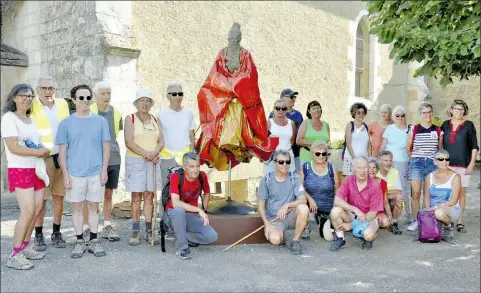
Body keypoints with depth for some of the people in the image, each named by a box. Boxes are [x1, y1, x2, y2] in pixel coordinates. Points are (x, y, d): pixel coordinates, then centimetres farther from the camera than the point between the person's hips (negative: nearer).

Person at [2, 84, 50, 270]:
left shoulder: (31, 119, 15)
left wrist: (44, 151, -1)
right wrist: (41, 152, -14)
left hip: (37, 169, 8)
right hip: (20, 170, -8)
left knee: (37, 210, 6)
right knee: (28, 211, -13)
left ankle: (25, 246, 20)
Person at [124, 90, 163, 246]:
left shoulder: (155, 120, 13)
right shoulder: (130, 119, 1)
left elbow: (161, 141, 7)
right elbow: (129, 142, -9)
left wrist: (154, 152, -14)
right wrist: (146, 154, -14)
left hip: (153, 161, 4)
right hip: (135, 161, -3)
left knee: (149, 196, 4)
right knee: (136, 196, -2)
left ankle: (149, 231, 9)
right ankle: (135, 232, 4)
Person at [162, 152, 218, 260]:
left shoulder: (202, 176, -7)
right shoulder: (176, 177, -20)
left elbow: (207, 193, 15)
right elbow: (175, 203, -33)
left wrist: (203, 212, 6)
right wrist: (199, 210, -36)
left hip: (192, 216, 4)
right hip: (173, 216, -4)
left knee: (212, 237, -17)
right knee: (179, 210, -40)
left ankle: (182, 236, 7)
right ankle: (182, 248, -22)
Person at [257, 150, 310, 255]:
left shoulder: (294, 178, -2)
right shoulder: (267, 179, -3)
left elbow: (303, 200, -13)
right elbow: (261, 203, 1)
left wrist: (287, 205, -30)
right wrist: (266, 223, -11)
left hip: (290, 216, 1)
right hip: (273, 218, -1)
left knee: (303, 208, -32)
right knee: (274, 239, -32)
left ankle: (296, 240, -10)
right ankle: (281, 236, 8)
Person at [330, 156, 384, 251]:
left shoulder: (375, 185, -15)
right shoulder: (348, 180, -9)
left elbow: (373, 213, -15)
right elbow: (337, 201, -18)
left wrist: (351, 224, -22)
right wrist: (355, 209, -35)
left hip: (369, 218, -2)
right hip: (351, 215, 2)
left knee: (368, 235, -34)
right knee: (335, 211, -27)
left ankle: (367, 239, 5)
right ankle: (340, 239, -3)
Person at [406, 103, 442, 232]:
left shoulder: (438, 131, 6)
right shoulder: (414, 130, 3)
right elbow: (408, 149, 11)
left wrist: (437, 159, 11)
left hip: (432, 163, 1)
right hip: (417, 163, -1)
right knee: (415, 193, -6)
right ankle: (415, 221, 2)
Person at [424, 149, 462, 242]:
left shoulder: (455, 177, -6)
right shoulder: (430, 177, 6)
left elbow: (454, 201, -12)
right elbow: (426, 197, 6)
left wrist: (436, 207, -21)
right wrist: (429, 210, -12)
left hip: (452, 209, -4)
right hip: (433, 211, 4)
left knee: (439, 213, -39)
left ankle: (448, 226, -4)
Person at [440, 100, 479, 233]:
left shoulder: (468, 125, 1)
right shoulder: (445, 125, 8)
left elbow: (474, 147, 0)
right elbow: (440, 145, 15)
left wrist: (471, 164, -6)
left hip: (463, 165, -2)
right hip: (447, 164, 2)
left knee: (461, 192, 3)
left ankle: (459, 222, 11)